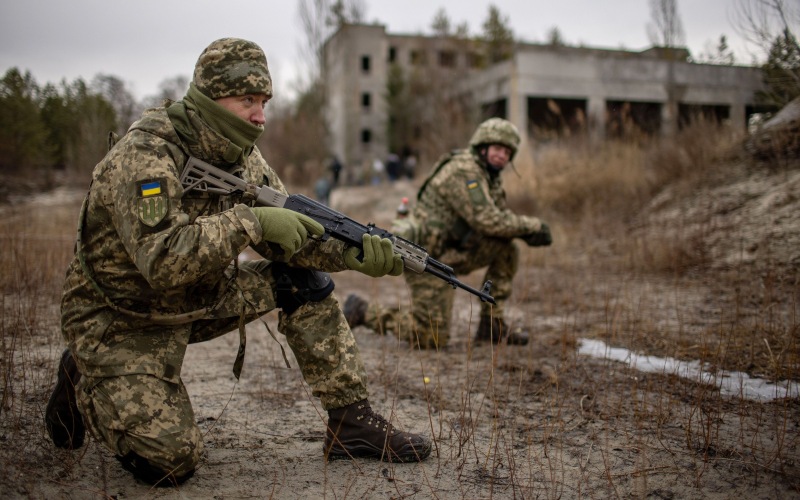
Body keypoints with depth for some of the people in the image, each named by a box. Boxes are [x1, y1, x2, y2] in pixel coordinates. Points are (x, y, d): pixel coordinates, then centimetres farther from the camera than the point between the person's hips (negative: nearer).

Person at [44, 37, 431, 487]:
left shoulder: (241, 155, -2)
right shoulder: (144, 157, -26)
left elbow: (289, 235, -4)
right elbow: (162, 260, -38)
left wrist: (353, 251, -21)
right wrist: (251, 221, -40)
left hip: (199, 299, 7)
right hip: (121, 319, -7)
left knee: (305, 279, -8)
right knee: (170, 460, -17)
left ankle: (353, 422, -2)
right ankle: (86, 383, 12)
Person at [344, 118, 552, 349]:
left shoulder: (490, 176, 11)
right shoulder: (463, 171, -20)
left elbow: (499, 218, 11)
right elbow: (487, 221, -26)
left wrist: (526, 232, -9)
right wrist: (533, 225, -16)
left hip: (450, 252, 10)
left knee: (507, 250, -1)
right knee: (433, 338, -7)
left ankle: (492, 324, 6)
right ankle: (363, 310, 8)